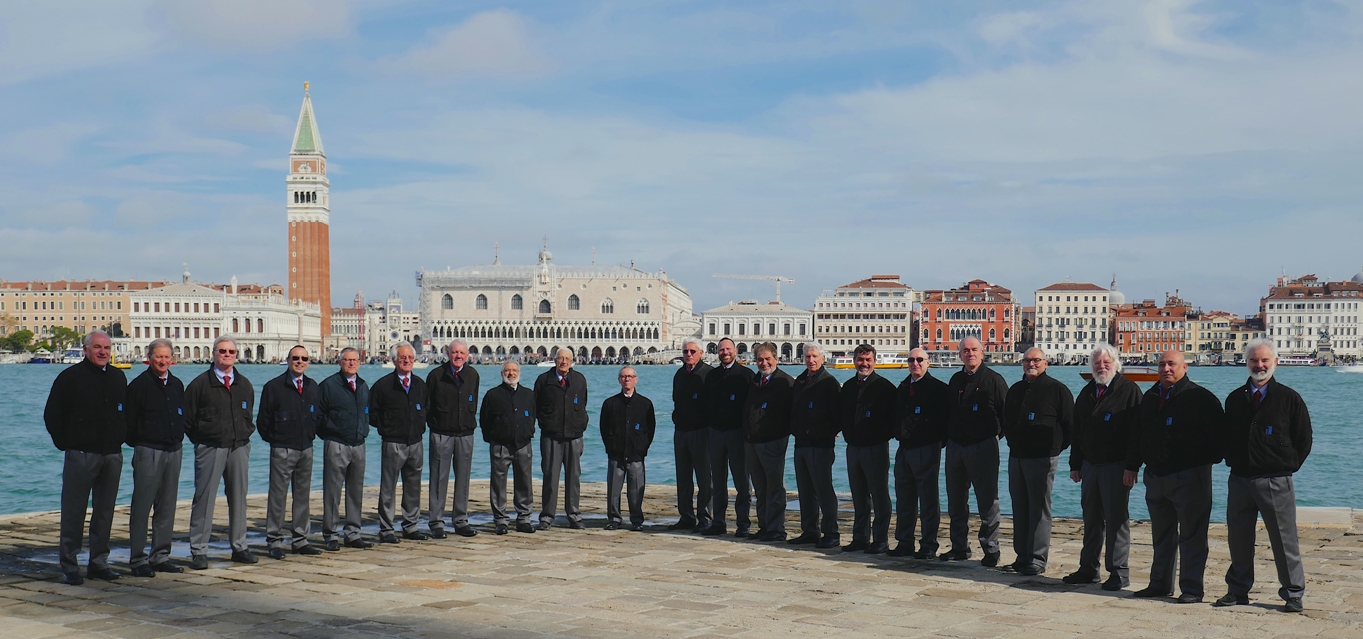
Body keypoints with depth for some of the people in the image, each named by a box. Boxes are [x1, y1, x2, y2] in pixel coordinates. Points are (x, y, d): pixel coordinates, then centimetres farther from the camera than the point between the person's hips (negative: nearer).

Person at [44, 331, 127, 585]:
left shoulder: (118, 377, 12)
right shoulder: (70, 377, -3)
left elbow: (126, 411, 23)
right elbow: (52, 415, 0)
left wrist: (121, 438, 11)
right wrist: (65, 443, -4)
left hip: (112, 455, 5)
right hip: (81, 455, -5)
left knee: (105, 512, 8)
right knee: (74, 512, -2)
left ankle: (99, 562, 16)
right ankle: (69, 565, 5)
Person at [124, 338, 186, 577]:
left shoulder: (177, 385, 12)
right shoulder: (139, 385, -6)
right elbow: (129, 420, -6)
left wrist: (178, 439, 10)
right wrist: (137, 443, -4)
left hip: (174, 451, 6)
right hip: (148, 451, -6)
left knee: (167, 507, 9)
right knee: (141, 506, -3)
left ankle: (161, 556, 17)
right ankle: (138, 559, 2)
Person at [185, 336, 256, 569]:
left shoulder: (244, 384, 13)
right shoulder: (200, 384, -1)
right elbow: (188, 420, 1)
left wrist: (245, 434, 10)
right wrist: (201, 440, -1)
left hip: (239, 448, 4)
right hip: (210, 449, -4)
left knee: (239, 497, 9)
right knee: (204, 498, -4)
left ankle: (239, 547, 17)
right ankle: (198, 551, 0)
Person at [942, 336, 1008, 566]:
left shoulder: (993, 379, -3)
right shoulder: (956, 380, 13)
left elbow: (1006, 411, -3)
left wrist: (997, 435, -4)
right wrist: (946, 436, 10)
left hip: (983, 447, -6)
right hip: (955, 445, 6)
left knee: (987, 502, -4)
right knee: (956, 501, 11)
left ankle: (991, 551, 3)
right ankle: (959, 547, 21)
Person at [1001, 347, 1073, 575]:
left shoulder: (1057, 390, -5)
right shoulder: (1016, 390, 15)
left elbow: (1069, 424, -4)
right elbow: (1007, 421, 25)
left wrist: (1057, 447, -3)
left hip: (1042, 458, -7)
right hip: (1016, 456, 7)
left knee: (1039, 509, -5)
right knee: (1019, 508, 9)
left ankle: (1038, 559, -2)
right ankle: (1022, 557, 15)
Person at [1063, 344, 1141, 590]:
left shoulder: (1129, 390, -5)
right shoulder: (1087, 393, 14)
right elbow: (1077, 431, 18)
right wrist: (1075, 464, 13)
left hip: (1116, 466, -6)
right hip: (1089, 465, 6)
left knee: (1116, 519, -3)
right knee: (1091, 518, 11)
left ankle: (1118, 571, 3)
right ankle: (1088, 568, 19)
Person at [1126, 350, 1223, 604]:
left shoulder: (1200, 397, -8)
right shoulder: (1150, 397, 12)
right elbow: (1138, 434, 18)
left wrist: (1209, 459, -10)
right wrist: (1132, 466, 15)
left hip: (1189, 478, -7)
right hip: (1155, 478, 7)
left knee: (1191, 535, -2)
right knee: (1161, 536, 15)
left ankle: (1191, 589, 3)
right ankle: (1161, 584, 24)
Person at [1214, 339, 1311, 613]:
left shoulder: (1289, 398, -1)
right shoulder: (1235, 399, 9)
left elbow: (1304, 440, 3)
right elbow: (1223, 436, 18)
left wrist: (1287, 467, 0)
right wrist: (1232, 461, 7)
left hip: (1276, 483, -4)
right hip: (1239, 480, 4)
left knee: (1284, 540, 0)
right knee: (1238, 539, 9)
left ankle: (1293, 594, 10)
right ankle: (1238, 590, 20)